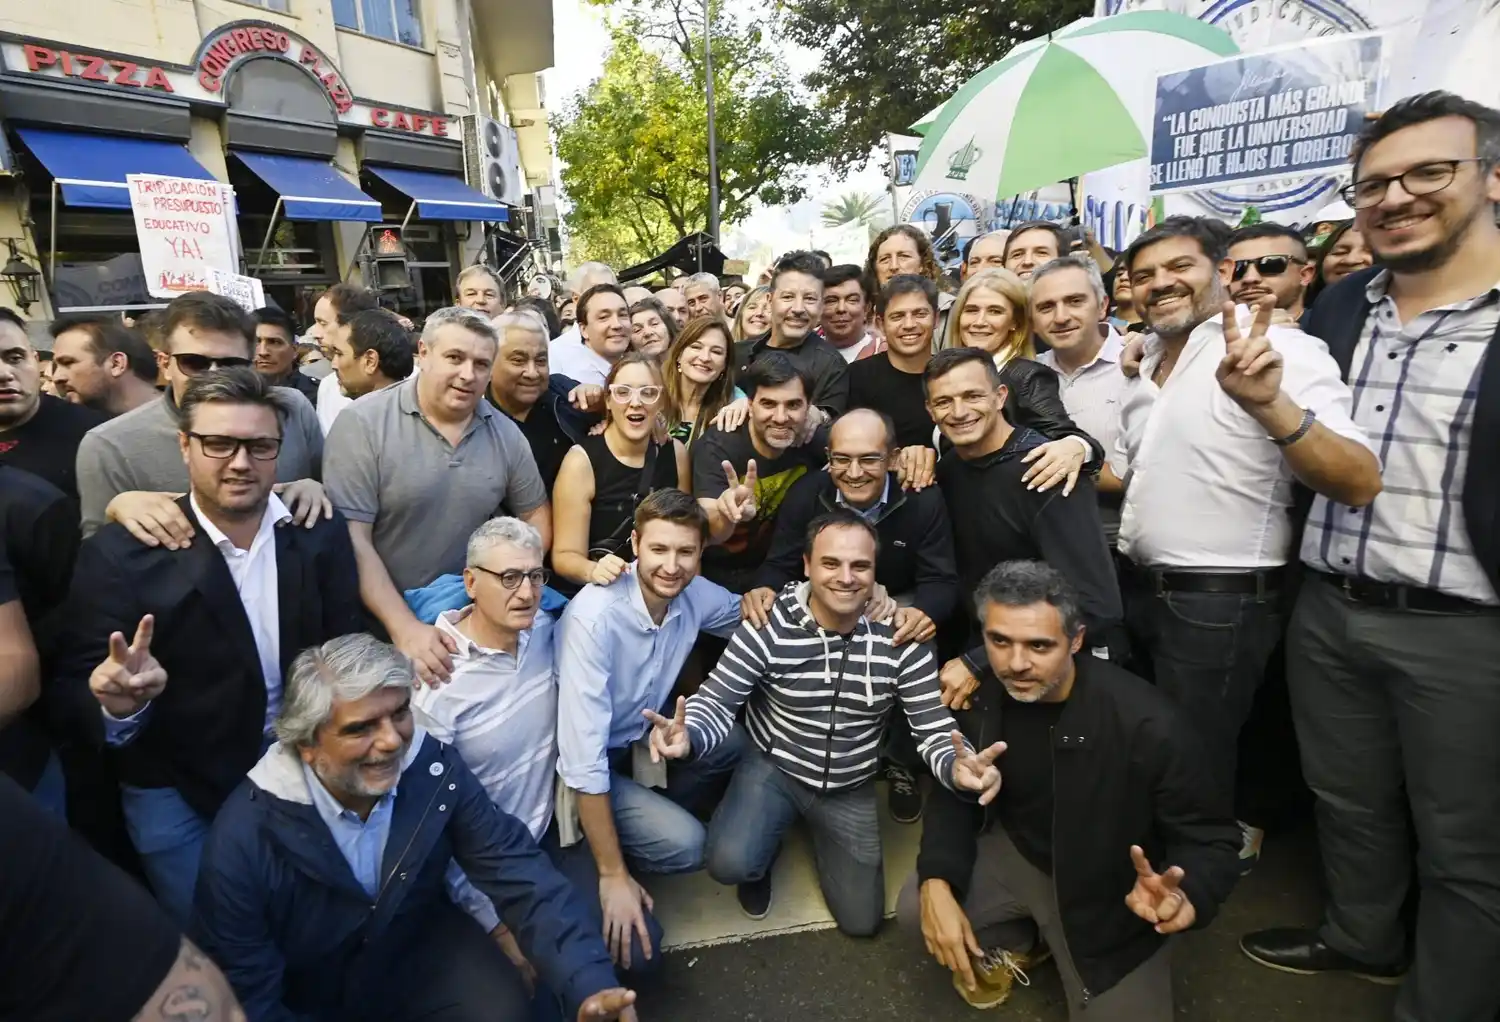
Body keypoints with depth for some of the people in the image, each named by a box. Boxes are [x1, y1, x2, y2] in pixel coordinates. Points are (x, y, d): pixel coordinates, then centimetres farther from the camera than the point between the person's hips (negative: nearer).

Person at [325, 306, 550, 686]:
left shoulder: (506, 434, -1)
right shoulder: (363, 424, -13)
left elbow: (536, 513, 9)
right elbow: (351, 538, -16)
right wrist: (404, 627, -21)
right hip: (382, 628, -3)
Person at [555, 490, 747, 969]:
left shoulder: (694, 594, -14)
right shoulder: (595, 617, -32)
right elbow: (583, 758, -30)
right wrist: (613, 876, -25)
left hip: (643, 740, 7)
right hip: (590, 763, -6)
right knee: (685, 843, -22)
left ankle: (649, 816, 6)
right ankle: (593, 847, 6)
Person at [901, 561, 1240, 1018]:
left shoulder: (1147, 723, -32)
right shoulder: (978, 696, -18)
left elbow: (1211, 840, -19)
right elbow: (955, 797, -4)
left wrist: (1184, 899, -42)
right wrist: (936, 883, -20)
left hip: (1109, 895, -2)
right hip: (1017, 854, 3)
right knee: (916, 910, -13)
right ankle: (1018, 942, 19)